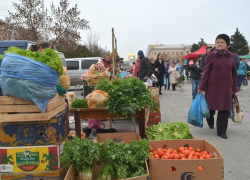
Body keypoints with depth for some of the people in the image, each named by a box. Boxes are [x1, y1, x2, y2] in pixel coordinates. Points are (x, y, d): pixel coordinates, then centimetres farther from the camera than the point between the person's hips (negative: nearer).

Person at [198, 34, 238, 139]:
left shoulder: (231, 56, 5)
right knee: (211, 107, 10)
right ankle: (210, 121, 42)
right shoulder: (211, 56, -4)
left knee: (225, 109, 4)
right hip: (213, 87, -2)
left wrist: (234, 88, 9)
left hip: (227, 88, 3)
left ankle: (222, 131, 16)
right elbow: (206, 72, -5)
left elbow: (234, 73, 10)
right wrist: (202, 87, -7)